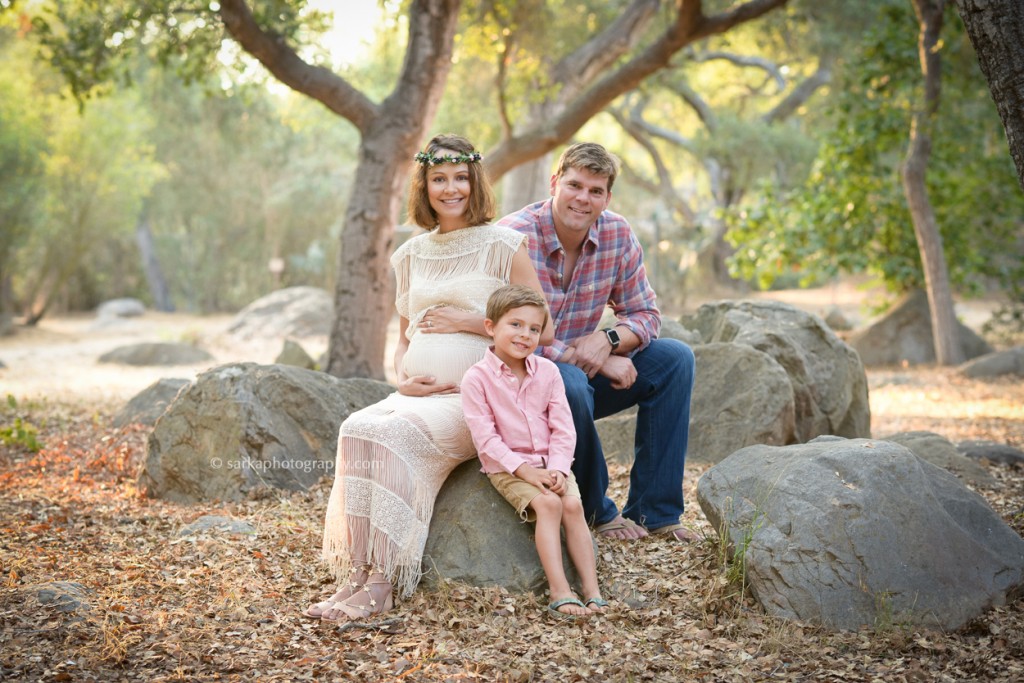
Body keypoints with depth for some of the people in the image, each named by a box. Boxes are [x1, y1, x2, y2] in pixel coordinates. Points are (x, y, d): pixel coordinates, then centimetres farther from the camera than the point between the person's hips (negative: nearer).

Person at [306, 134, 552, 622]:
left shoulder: (503, 246, 2)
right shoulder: (410, 256, 18)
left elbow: (541, 329, -1)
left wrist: (472, 321, -8)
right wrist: (403, 378, 3)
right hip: (417, 395, 5)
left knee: (392, 434, -31)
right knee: (356, 428, -27)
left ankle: (382, 581, -29)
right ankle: (355, 574, -30)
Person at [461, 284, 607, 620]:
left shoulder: (547, 371, 3)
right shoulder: (477, 378, -9)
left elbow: (563, 428, 1)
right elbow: (485, 436, -12)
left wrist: (557, 468, -14)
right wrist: (522, 468, -19)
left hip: (550, 463, 4)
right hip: (507, 466, -4)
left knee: (573, 505, -20)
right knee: (548, 504, -27)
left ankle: (592, 589, -20)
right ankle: (559, 590, -29)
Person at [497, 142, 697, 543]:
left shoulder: (618, 235, -3)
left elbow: (644, 314, 2)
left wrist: (608, 339, -21)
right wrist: (595, 360, -27)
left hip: (584, 374, 6)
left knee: (675, 359, -9)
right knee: (569, 383, -38)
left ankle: (652, 512, -7)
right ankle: (597, 512, -13)